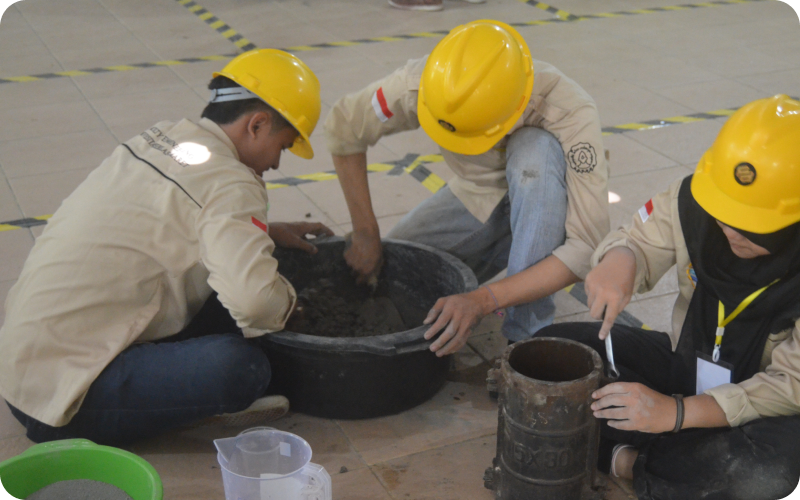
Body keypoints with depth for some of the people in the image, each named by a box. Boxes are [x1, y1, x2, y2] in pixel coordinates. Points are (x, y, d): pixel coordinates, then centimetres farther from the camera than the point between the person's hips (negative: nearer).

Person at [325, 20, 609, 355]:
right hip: (475, 198, 4)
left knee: (535, 150, -37)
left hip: (547, 211, -4)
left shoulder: (571, 113, -36)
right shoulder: (422, 83, -28)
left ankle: (528, 335, -26)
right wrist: (365, 233, -11)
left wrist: (484, 300, -46)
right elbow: (343, 129, -10)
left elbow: (587, 247, -38)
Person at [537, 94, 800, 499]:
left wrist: (676, 412, -35)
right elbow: (640, 242, -1)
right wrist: (619, 257, -29)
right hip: (686, 363, 5)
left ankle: (632, 460, -14)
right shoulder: (693, 200, -18)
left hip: (763, 406, -4)